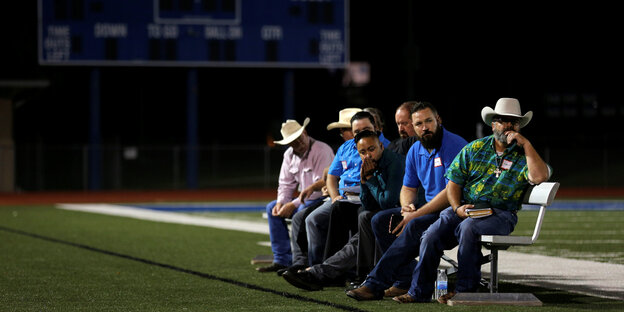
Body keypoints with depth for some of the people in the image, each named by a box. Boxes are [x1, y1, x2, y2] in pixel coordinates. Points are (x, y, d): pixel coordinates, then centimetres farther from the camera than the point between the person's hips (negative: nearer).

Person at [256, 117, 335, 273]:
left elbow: (320, 185, -25)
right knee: (272, 208, 2)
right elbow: (286, 184, 13)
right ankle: (282, 260, -2)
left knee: (302, 212, -34)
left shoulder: (322, 151, -19)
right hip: (305, 200, 9)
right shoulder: (289, 155, 7)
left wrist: (293, 205, -25)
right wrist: (281, 202, -9)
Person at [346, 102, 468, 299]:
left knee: (416, 226, -34)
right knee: (380, 220, -7)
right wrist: (407, 207, -7)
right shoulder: (415, 151, 11)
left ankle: (375, 284, -33)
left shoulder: (455, 146, -15)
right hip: (429, 209, 9)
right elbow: (408, 188, 19)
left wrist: (416, 214, -21)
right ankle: (406, 279, -15)